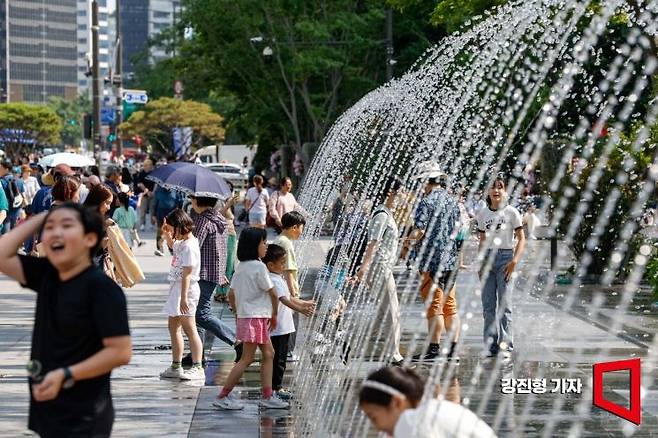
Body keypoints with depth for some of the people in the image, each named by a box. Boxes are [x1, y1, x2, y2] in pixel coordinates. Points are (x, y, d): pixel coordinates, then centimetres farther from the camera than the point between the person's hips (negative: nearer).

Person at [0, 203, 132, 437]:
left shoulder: (101, 287, -15)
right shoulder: (46, 275, 6)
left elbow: (121, 352, -17)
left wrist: (65, 375, -21)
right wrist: (40, 218, 3)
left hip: (83, 419, -8)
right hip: (47, 411, 8)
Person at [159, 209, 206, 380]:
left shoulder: (189, 246, -20)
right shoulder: (182, 242, 10)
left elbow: (187, 274, -24)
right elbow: (172, 245, 36)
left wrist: (183, 298, -26)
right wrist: (166, 234, 17)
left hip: (186, 289, -11)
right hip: (177, 287, 11)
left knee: (189, 328, -8)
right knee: (173, 327, 15)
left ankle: (197, 368, -6)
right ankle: (175, 367, 22)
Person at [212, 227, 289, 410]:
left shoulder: (240, 267, 10)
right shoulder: (259, 267, -15)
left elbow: (231, 294, 13)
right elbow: (273, 293, -12)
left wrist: (237, 314, 20)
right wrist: (275, 315, 2)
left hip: (244, 316, 9)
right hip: (256, 318, -9)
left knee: (268, 354, 14)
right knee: (247, 359, -5)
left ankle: (268, 396, 14)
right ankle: (223, 397, -3)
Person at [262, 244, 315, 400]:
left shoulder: (279, 279, 16)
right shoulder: (274, 281, -18)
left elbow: (289, 298, 28)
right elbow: (284, 300, -31)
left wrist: (304, 303, 32)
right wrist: (300, 309, -40)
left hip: (283, 327, 10)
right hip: (277, 327, -10)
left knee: (281, 358, 15)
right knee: (278, 359, -5)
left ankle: (276, 387, 22)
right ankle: (275, 388, 0)